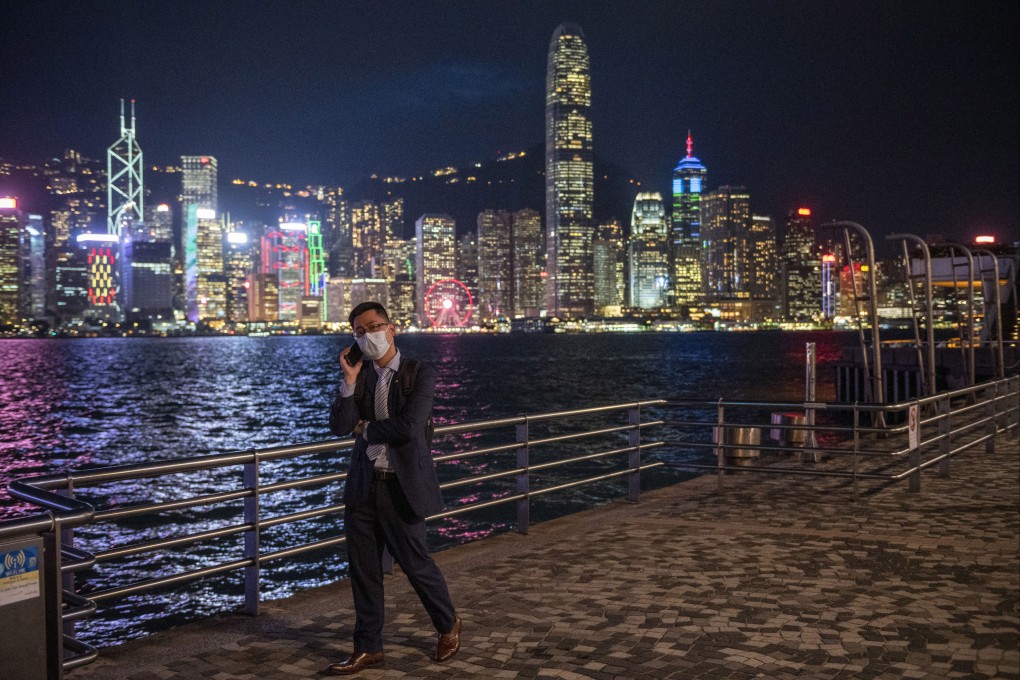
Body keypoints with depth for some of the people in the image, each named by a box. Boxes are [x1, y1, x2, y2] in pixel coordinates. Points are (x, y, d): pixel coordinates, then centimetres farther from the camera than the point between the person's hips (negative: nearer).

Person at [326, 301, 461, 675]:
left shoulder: (420, 374, -9)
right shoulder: (357, 376, 5)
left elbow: (408, 427, -21)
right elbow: (339, 426, -6)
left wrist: (366, 428, -7)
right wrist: (349, 380, -15)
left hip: (401, 485, -5)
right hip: (363, 485, 5)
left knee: (415, 563, 7)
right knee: (363, 569, 9)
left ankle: (448, 624, 33)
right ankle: (368, 647, 23)